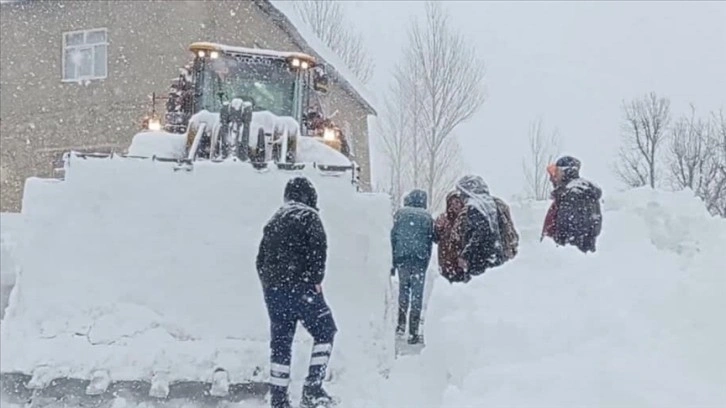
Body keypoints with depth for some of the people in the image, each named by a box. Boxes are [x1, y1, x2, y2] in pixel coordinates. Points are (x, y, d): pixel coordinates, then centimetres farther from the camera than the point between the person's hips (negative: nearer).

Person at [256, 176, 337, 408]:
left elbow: (261, 258, 20)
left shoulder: (273, 220, 19)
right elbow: (318, 248, -15)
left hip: (272, 289, 7)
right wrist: (317, 280, -10)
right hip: (299, 286, -7)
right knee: (324, 332, 5)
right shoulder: (308, 216, -2)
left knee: (280, 342, 11)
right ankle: (312, 389, -3)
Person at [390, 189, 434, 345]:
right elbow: (430, 241, 7)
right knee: (417, 294, 2)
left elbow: (392, 237, 1)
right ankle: (413, 333, 2)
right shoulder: (427, 217, 4)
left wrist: (391, 261, 4)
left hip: (401, 257, 1)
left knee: (403, 289, 19)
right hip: (420, 259, -1)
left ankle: (401, 324, 17)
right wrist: (426, 261, 18)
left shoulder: (400, 214, 4)